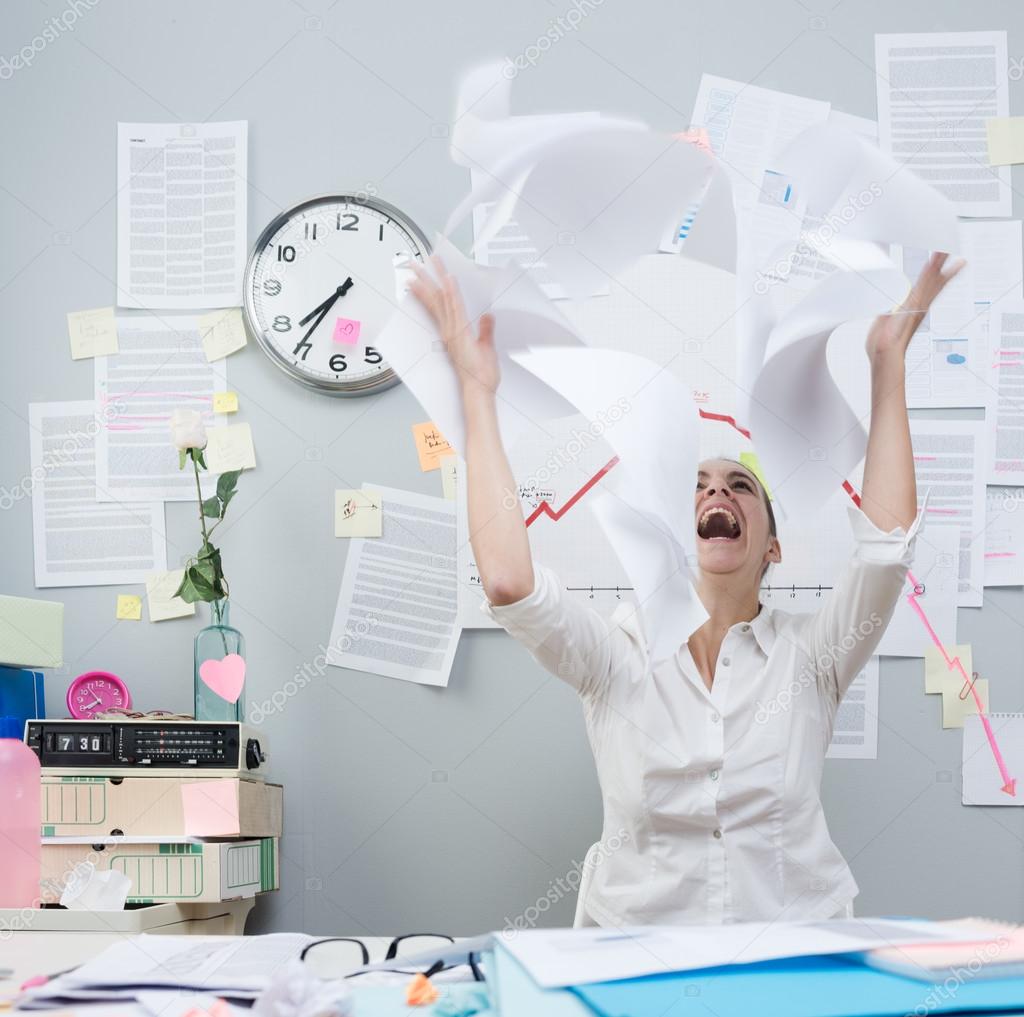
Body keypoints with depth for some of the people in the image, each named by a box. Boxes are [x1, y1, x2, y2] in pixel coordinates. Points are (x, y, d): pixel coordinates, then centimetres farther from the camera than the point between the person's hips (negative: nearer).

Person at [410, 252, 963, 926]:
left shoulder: (808, 656, 3)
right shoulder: (619, 656, 0)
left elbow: (888, 543, -13)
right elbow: (507, 579, -17)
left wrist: (889, 366, -10)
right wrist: (478, 393, -13)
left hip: (796, 955, 1)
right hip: (635, 963, 0)